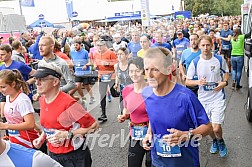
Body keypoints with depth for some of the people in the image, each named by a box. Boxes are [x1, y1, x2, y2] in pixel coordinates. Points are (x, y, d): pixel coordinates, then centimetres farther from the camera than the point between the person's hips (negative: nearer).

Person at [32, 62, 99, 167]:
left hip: (74, 157, -6)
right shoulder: (42, 100, -1)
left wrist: (68, 134, -24)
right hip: (53, 154, 7)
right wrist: (42, 138, 1)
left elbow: (93, 125, -20)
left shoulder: (68, 103, -23)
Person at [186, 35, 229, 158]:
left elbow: (226, 72, 11)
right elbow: (187, 81, -3)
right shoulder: (195, 62, -8)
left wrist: (224, 82, -9)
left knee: (216, 128, -10)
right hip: (203, 99, 2)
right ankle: (214, 141, 48)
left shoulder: (220, 59, -7)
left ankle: (220, 141, 26)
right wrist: (198, 82, -23)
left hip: (218, 98, -2)